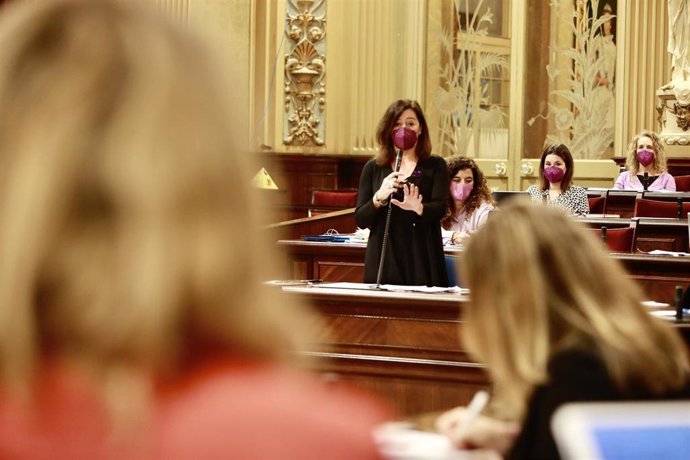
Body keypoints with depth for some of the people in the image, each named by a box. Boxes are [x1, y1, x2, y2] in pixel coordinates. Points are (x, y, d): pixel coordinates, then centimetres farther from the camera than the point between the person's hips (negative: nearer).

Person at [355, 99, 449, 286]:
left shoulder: (435, 165, 5)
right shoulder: (373, 168, 9)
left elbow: (440, 209, -9)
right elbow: (360, 220, 3)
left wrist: (418, 208, -30)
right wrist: (379, 198, -16)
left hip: (422, 261, -1)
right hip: (383, 259, 1)